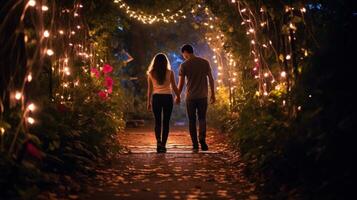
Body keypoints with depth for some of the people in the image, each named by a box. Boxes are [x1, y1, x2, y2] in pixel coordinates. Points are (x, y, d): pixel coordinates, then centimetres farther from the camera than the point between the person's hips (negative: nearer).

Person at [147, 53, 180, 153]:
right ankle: (163, 145, 4)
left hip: (156, 98, 1)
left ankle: (158, 141, -11)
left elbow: (150, 89, 3)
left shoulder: (151, 74, 1)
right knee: (166, 122, 6)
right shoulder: (170, 73, -3)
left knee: (157, 121, 10)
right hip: (168, 98, -1)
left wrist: (149, 102, 11)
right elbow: (174, 87, 2)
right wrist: (178, 96, 18)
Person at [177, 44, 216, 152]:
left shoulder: (184, 65, -5)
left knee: (192, 120, 8)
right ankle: (202, 139, -10)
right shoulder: (205, 62, 3)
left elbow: (181, 83, -3)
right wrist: (212, 94, 12)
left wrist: (178, 96, 10)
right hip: (203, 96, 2)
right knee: (202, 119, 12)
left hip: (190, 97, -2)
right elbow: (211, 79, 4)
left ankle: (195, 145, 5)